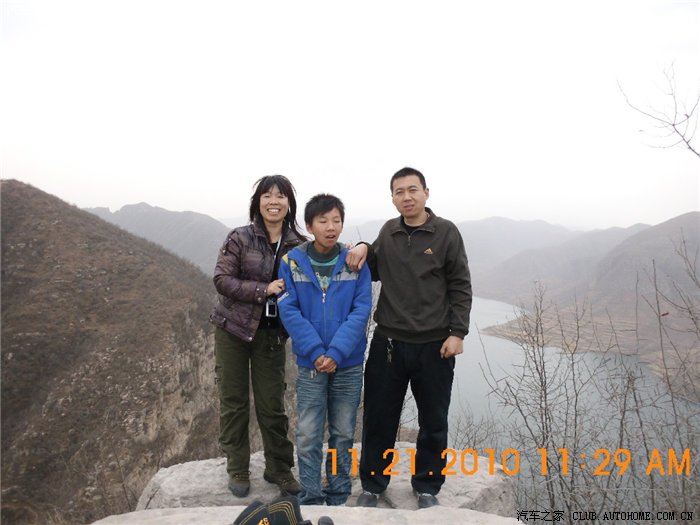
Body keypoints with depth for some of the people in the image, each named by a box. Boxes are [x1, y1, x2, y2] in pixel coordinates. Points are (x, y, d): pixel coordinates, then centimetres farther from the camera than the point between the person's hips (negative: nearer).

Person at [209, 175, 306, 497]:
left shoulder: (299, 245, -3)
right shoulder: (240, 238, -9)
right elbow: (221, 280, -14)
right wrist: (264, 289, -24)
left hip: (272, 334, 1)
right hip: (233, 328, -1)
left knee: (272, 403, 6)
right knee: (233, 400, 9)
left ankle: (279, 468, 26)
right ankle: (237, 469, 26)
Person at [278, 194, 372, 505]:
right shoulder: (292, 262, -5)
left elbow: (361, 310, -8)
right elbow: (288, 310, -8)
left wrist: (336, 353, -18)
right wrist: (316, 352, -17)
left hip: (349, 365, 1)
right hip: (310, 365, -1)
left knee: (343, 434, 12)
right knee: (308, 436, 4)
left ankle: (338, 498, 29)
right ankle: (311, 500, 21)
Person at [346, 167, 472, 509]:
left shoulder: (446, 232, -4)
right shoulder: (388, 231, 6)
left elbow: (461, 287, -3)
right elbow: (375, 273, 19)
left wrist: (457, 332, -9)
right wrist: (364, 249, -1)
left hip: (434, 345, -2)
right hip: (387, 342, 3)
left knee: (433, 422, 12)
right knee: (378, 419, 11)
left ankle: (427, 487, 32)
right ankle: (372, 485, 29)